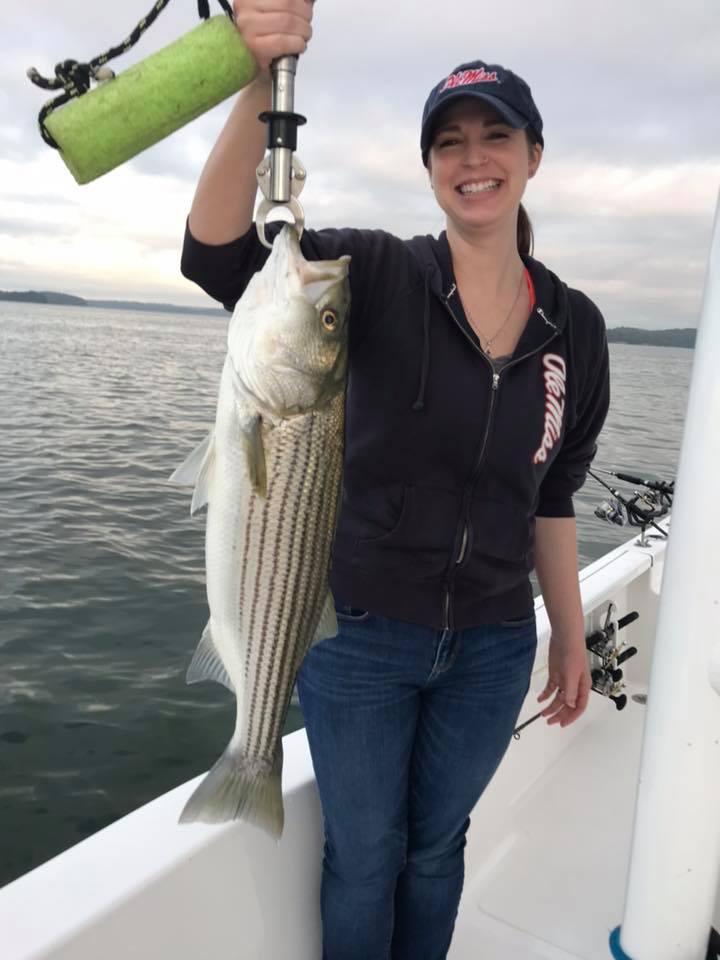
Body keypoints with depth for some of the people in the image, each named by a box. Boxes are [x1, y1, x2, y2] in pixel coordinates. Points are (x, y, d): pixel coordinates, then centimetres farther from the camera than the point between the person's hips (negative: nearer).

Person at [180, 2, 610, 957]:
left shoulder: (576, 325, -1)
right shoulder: (379, 277, -12)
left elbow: (552, 500, 7)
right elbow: (218, 253, -28)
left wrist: (571, 639, 11)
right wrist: (261, 84, -42)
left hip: (492, 651, 3)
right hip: (360, 635, -2)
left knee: (437, 846, 23)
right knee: (363, 857, 17)